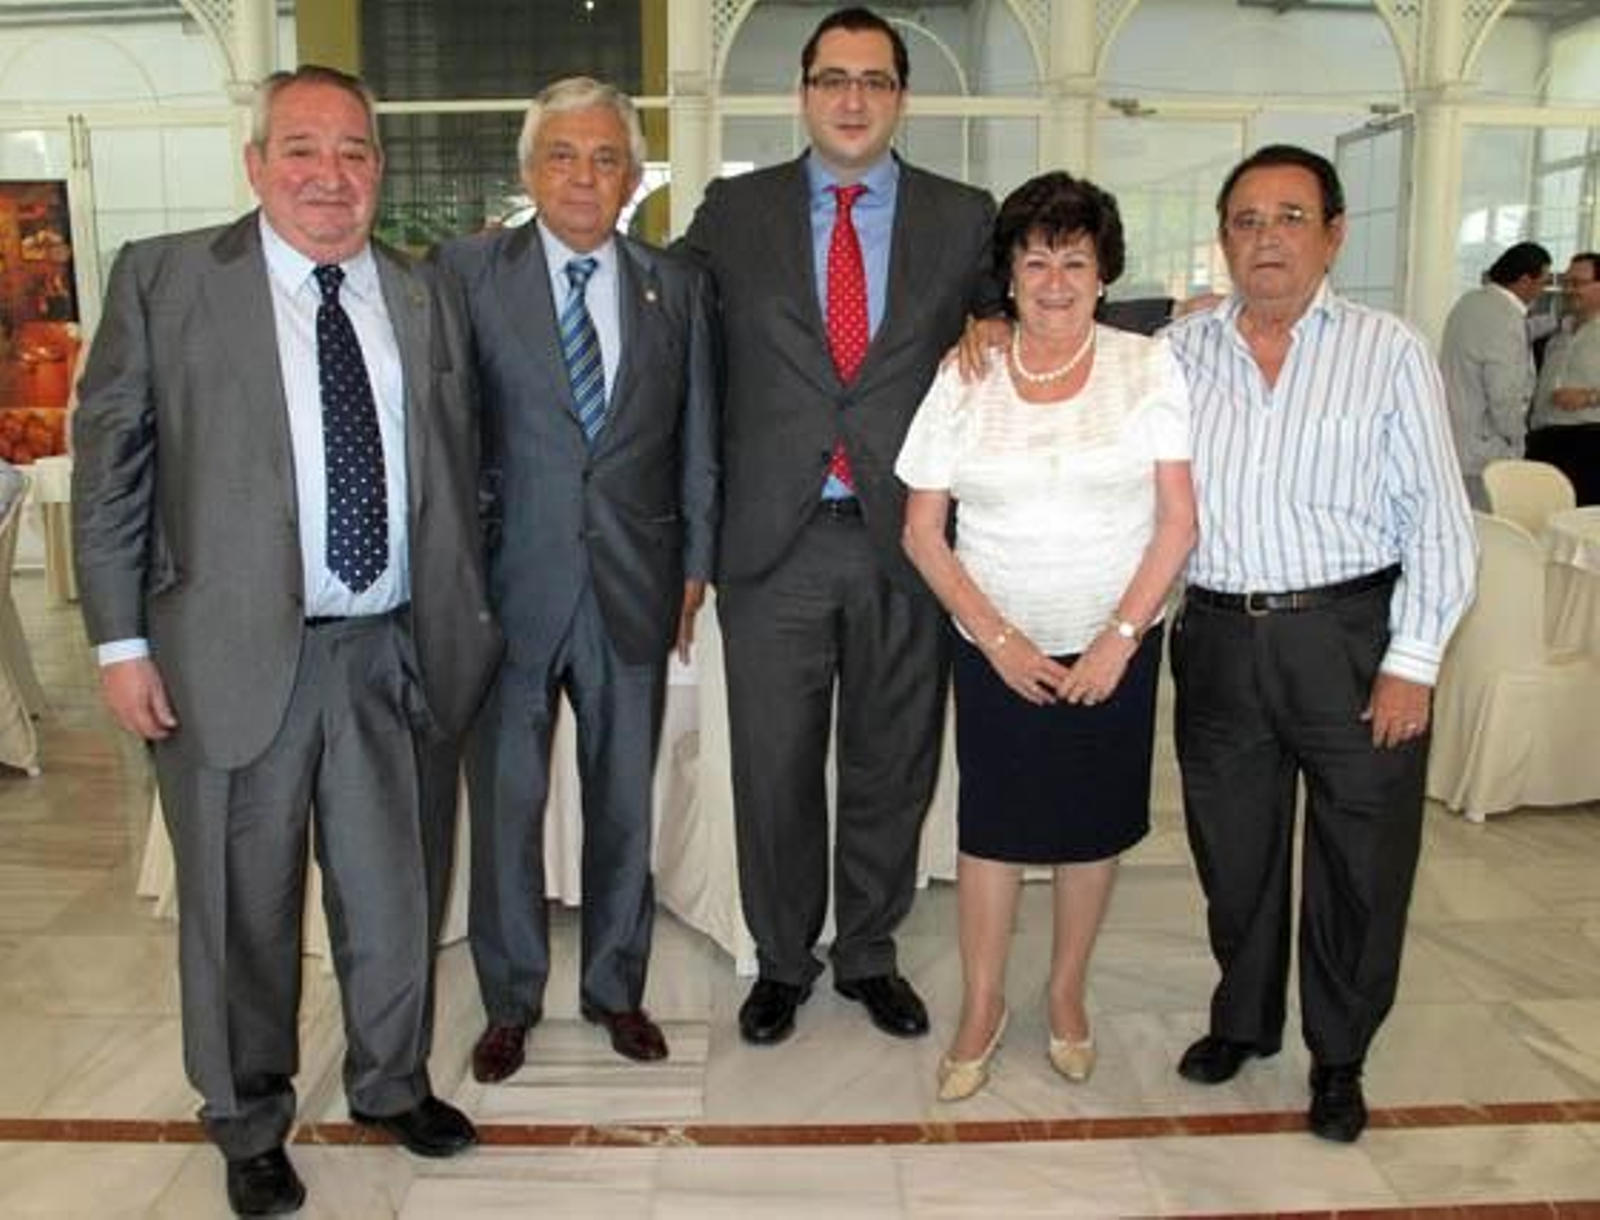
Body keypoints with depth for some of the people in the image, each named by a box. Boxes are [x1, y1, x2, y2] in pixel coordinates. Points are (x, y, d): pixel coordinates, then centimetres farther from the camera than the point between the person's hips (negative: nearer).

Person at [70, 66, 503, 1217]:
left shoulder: (427, 297, 8)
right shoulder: (163, 277, -1)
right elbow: (109, 464, -2)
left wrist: (466, 623, 11)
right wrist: (122, 641, -6)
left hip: (394, 654, 3)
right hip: (234, 653, -2)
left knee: (396, 892, 16)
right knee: (242, 906, 12)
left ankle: (392, 1084, 41)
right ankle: (250, 1124, 35)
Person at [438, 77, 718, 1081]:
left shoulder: (679, 288, 6)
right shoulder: (467, 272, -1)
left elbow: (698, 439, 9)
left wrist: (695, 564, 7)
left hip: (635, 586, 2)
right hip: (509, 584, -1)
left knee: (625, 803, 13)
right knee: (505, 803, 10)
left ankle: (618, 988, 32)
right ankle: (511, 1001, 29)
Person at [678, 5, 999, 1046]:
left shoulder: (964, 218, 7)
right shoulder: (736, 212, 6)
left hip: (905, 537, 1)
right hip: (775, 537, 0)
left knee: (891, 766, 12)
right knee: (773, 767, 9)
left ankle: (869, 953, 33)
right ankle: (784, 959, 30)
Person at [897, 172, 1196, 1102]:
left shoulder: (1148, 367, -2)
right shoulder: (966, 379, -2)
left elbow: (1178, 519, -5)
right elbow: (922, 531, -2)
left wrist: (1119, 640, -12)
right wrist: (999, 639, -9)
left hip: (1116, 646, 0)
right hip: (998, 648, 0)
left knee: (1096, 823, 11)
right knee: (993, 822, 5)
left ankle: (1068, 992, 32)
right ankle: (983, 1004, 24)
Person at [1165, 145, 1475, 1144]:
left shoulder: (1389, 351, -2)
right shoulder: (1181, 351, 6)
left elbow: (1439, 519, -3)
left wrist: (1413, 662, -9)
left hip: (1352, 636, -2)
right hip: (1219, 638, 2)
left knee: (1360, 863, 9)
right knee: (1233, 851, 16)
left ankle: (1340, 1057, 31)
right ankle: (1243, 1020, 39)